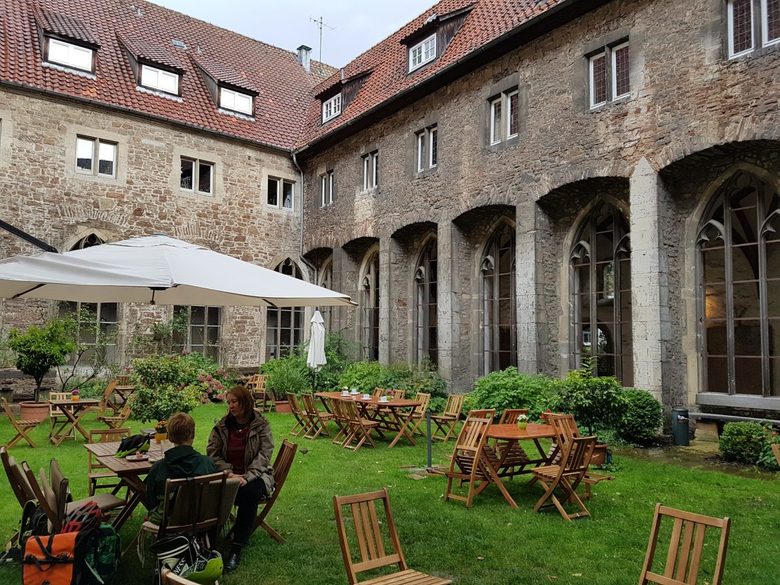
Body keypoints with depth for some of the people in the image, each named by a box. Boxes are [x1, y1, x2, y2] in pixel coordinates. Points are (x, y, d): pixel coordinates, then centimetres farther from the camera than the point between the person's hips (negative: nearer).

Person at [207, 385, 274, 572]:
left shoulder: (261, 424, -4)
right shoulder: (222, 426, 5)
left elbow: (264, 455, -10)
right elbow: (212, 453, 1)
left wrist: (247, 478, -23)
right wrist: (229, 473, -15)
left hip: (255, 475, -2)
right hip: (227, 474, 2)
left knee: (249, 493, -36)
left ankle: (237, 549, -28)